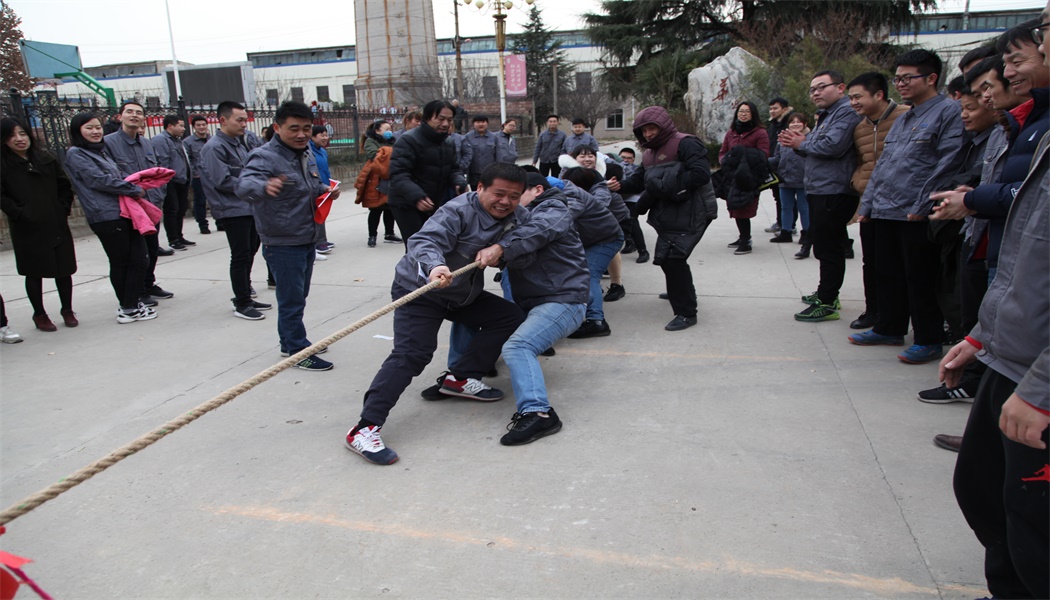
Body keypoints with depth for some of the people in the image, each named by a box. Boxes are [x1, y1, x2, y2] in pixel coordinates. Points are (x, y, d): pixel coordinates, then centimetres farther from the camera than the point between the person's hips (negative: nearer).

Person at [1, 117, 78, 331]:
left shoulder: (46, 159, 8)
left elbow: (65, 184, 12)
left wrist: (64, 208, 3)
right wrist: (19, 213, -14)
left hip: (57, 225, 3)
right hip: (28, 230, -3)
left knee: (64, 269, 8)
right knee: (34, 272, 6)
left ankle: (67, 310, 23)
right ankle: (39, 314, 20)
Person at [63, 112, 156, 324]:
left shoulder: (101, 151, 23)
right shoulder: (76, 154, -3)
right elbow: (99, 180, -12)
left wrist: (133, 187, 5)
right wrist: (135, 190, -7)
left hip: (125, 212, 8)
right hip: (106, 217, -8)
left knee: (140, 259, 4)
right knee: (120, 263, -1)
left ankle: (132, 304, 15)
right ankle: (128, 309, 9)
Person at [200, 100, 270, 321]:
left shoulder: (239, 142, 15)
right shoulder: (215, 147, -14)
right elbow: (222, 181, -20)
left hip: (249, 208, 9)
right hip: (233, 210, -9)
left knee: (249, 251, 15)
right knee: (241, 256, -5)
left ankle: (245, 297, 26)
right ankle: (242, 305, 4)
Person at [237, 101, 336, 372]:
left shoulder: (307, 152, 7)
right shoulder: (265, 157, -19)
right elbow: (244, 184, -38)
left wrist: (326, 190, 3)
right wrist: (264, 186, -60)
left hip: (308, 239, 9)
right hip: (283, 244, -9)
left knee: (298, 296, 20)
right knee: (291, 300, -1)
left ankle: (291, 343, 36)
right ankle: (298, 352, 11)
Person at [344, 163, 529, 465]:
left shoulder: (517, 216, 0)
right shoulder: (458, 211, -23)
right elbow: (424, 240, -34)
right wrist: (434, 265, -57)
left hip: (463, 293, 8)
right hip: (420, 289, -8)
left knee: (510, 316, 4)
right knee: (411, 354, -22)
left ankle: (459, 378, 7)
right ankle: (365, 428, -24)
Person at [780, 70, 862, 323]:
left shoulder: (847, 111, -12)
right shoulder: (827, 114, 22)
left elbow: (833, 146, -25)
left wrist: (802, 144, -10)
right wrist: (799, 142, 2)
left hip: (834, 193, -11)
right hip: (820, 191, 11)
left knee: (828, 248, -7)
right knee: (824, 246, 18)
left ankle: (827, 304, -3)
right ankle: (827, 293, 30)